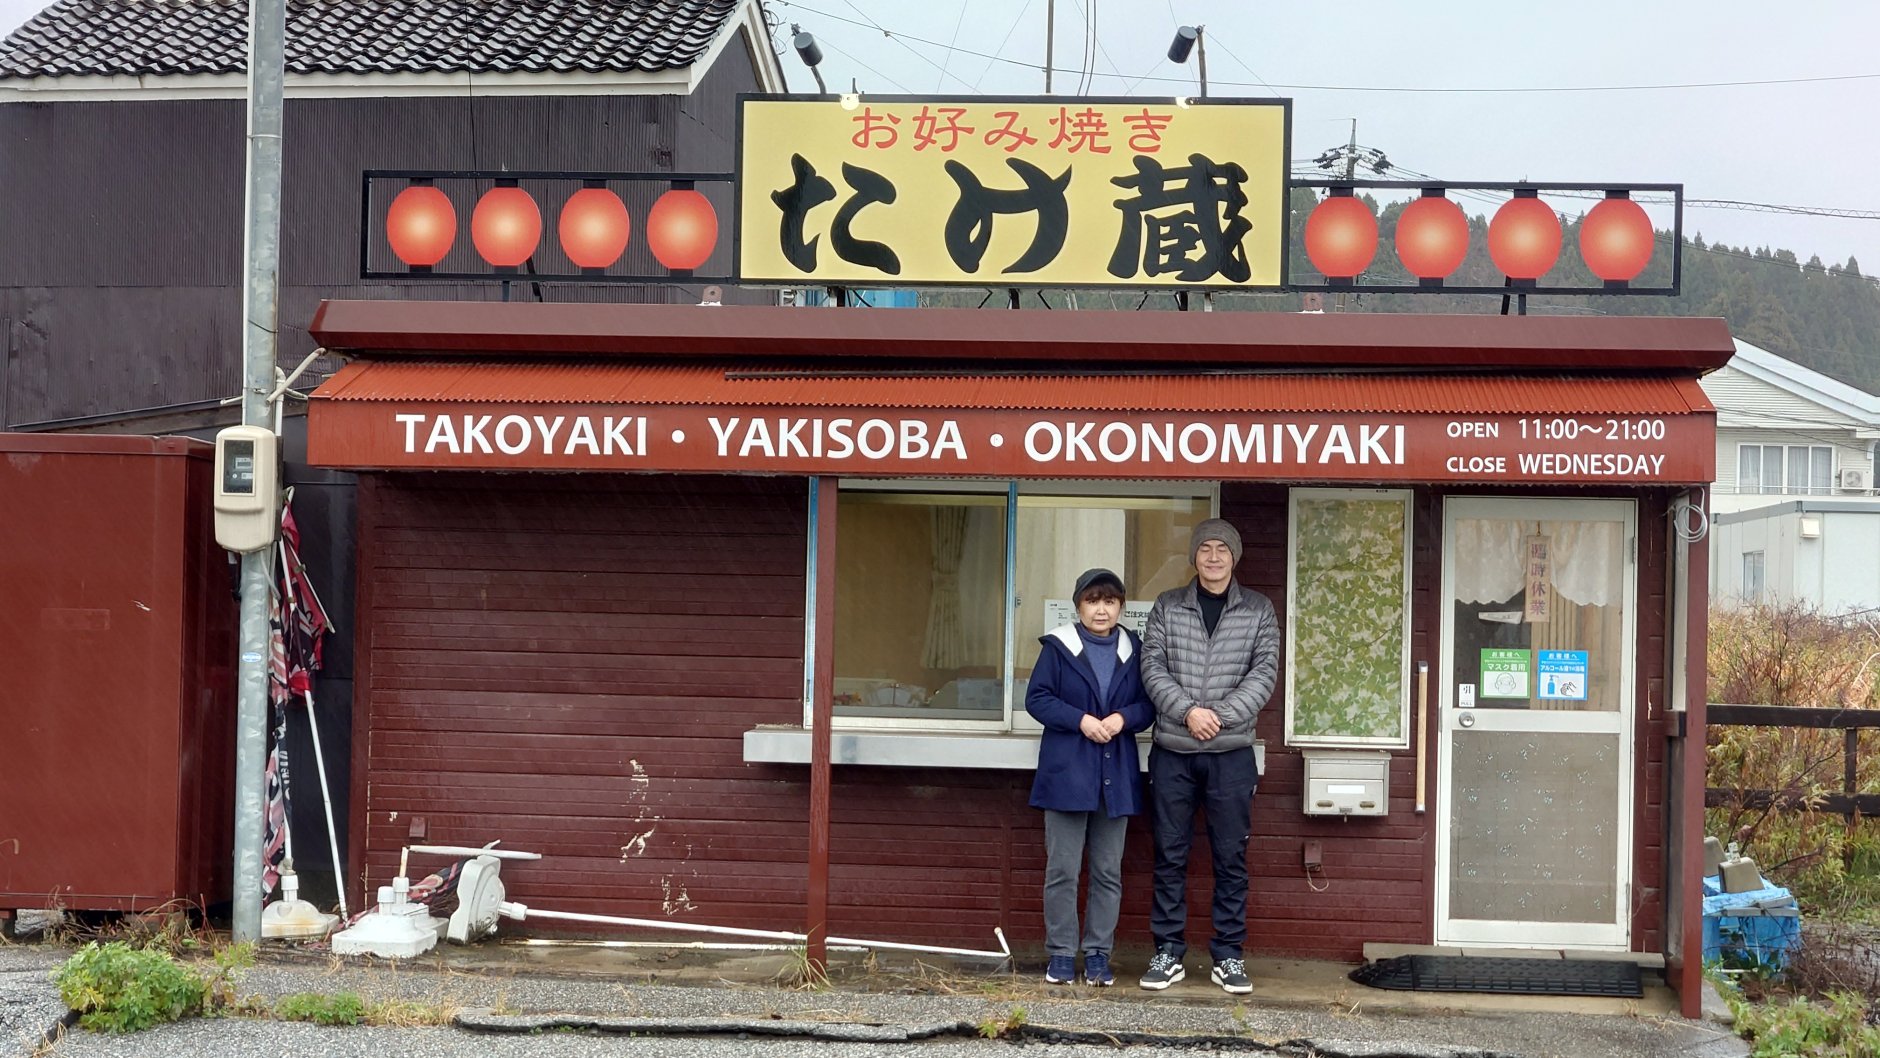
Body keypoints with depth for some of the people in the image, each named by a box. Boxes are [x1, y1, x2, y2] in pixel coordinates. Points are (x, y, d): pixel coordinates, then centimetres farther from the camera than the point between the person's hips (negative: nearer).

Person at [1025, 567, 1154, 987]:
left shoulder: (1134, 650, 7)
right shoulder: (1059, 647, -2)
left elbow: (1148, 705, 9)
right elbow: (1037, 699, -3)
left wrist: (1123, 718, -12)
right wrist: (1081, 720, -15)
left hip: (1116, 775, 3)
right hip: (1067, 773, -3)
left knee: (1108, 871, 7)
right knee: (1062, 869, 0)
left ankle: (1098, 954, 15)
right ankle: (1061, 953, 9)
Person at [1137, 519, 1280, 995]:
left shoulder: (1258, 610, 5)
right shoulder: (1167, 606, 6)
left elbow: (1264, 672, -3)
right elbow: (1153, 668, -2)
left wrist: (1222, 716, -15)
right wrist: (1188, 711, -17)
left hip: (1231, 753, 0)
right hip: (1172, 752, 0)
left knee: (1231, 858, 4)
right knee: (1170, 856, 5)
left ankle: (1229, 955, 12)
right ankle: (1168, 953, 12)